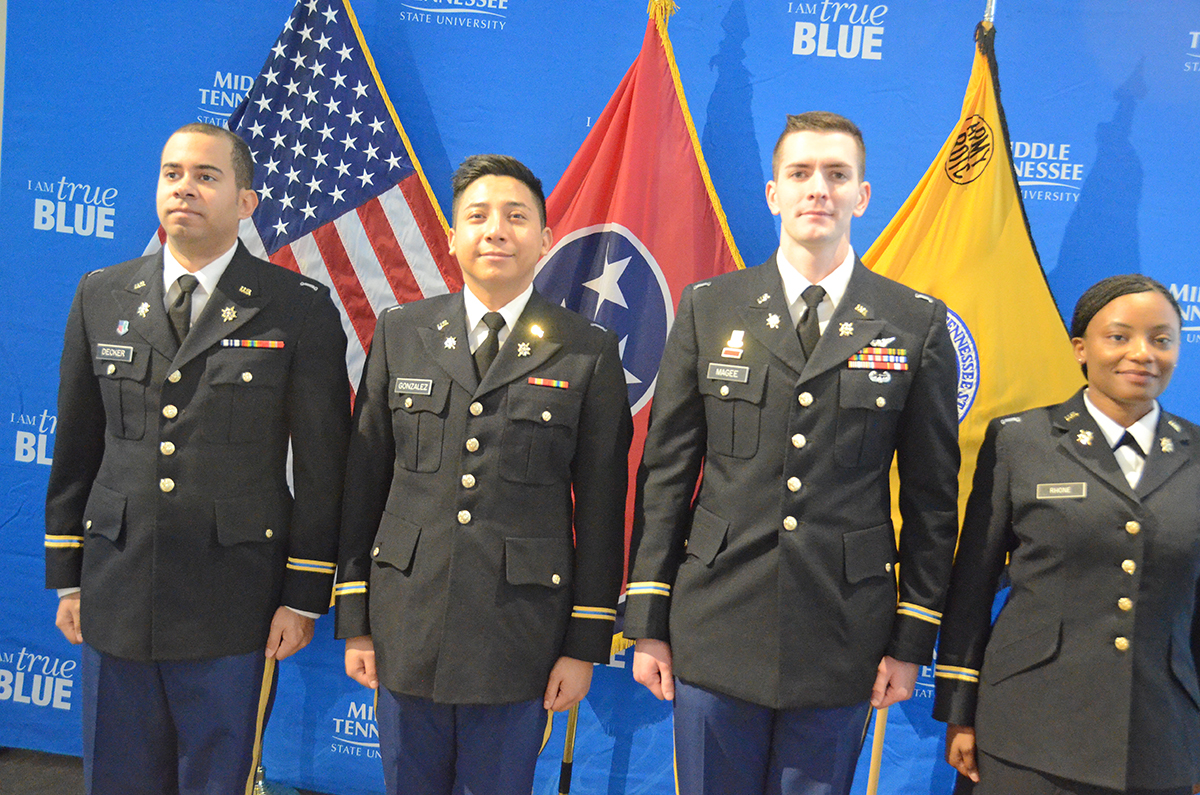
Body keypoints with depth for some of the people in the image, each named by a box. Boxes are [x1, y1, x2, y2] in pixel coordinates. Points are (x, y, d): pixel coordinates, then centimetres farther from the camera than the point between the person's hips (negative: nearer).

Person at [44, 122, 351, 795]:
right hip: (114, 600, 4)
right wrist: (67, 576, 10)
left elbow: (321, 466, -4)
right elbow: (76, 447, 11)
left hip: (233, 612, -3)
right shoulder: (101, 297, 8)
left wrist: (304, 596, -6)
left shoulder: (300, 309, -4)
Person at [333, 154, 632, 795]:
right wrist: (354, 620, 5)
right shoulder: (400, 334, 5)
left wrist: (586, 644, -2)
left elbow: (601, 507, -1)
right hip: (407, 629, 2)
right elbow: (363, 481, 6)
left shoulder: (588, 353, -2)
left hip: (518, 638, -2)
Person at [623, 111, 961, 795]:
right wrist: (648, 621, 1)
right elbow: (666, 473, 3)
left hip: (843, 639, 0)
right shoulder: (709, 309, 3)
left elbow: (932, 495, 3)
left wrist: (913, 641, 1)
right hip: (717, 629, 1)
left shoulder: (917, 325, 1)